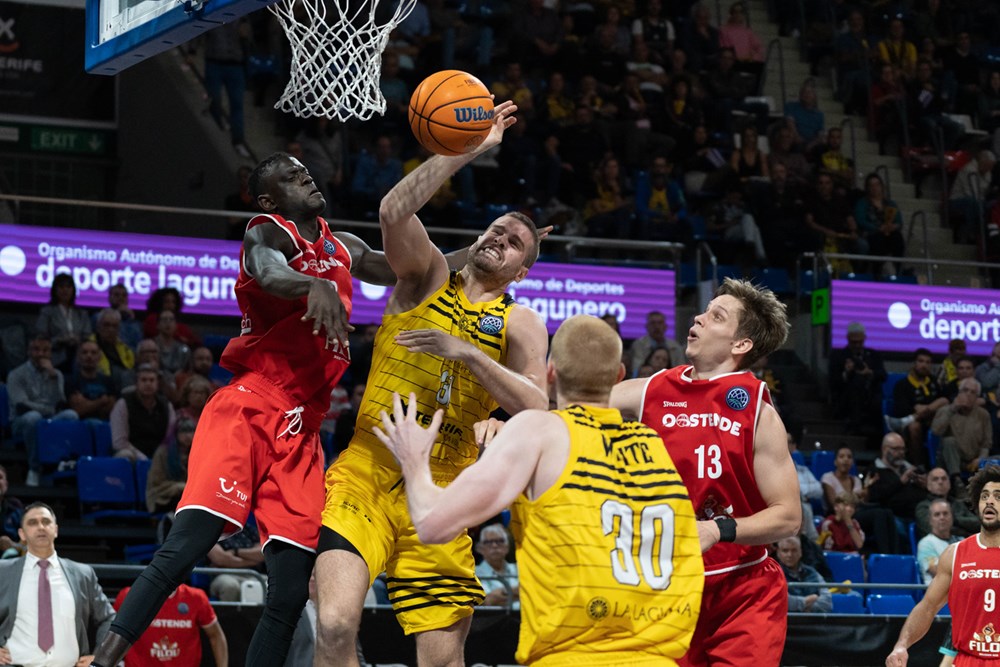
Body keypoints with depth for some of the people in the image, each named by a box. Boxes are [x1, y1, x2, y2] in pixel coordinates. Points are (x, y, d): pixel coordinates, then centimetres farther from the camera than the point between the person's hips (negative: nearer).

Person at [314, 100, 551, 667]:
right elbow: (394, 211, -11)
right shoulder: (428, 276, 9)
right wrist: (470, 148, -14)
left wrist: (465, 351, -15)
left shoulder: (520, 324, 11)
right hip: (365, 476, -2)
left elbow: (537, 409, -5)